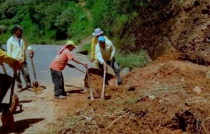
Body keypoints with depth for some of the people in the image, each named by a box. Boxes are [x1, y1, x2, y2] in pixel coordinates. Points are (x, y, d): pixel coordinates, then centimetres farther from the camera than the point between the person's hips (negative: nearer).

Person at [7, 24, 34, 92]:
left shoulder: (23, 39, 5)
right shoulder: (10, 40, -7)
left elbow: (27, 45, 8)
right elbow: (9, 52, -4)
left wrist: (30, 50, -14)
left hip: (23, 60, 3)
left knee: (26, 73, 6)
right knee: (17, 74, 5)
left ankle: (28, 85, 19)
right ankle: (19, 87, 17)